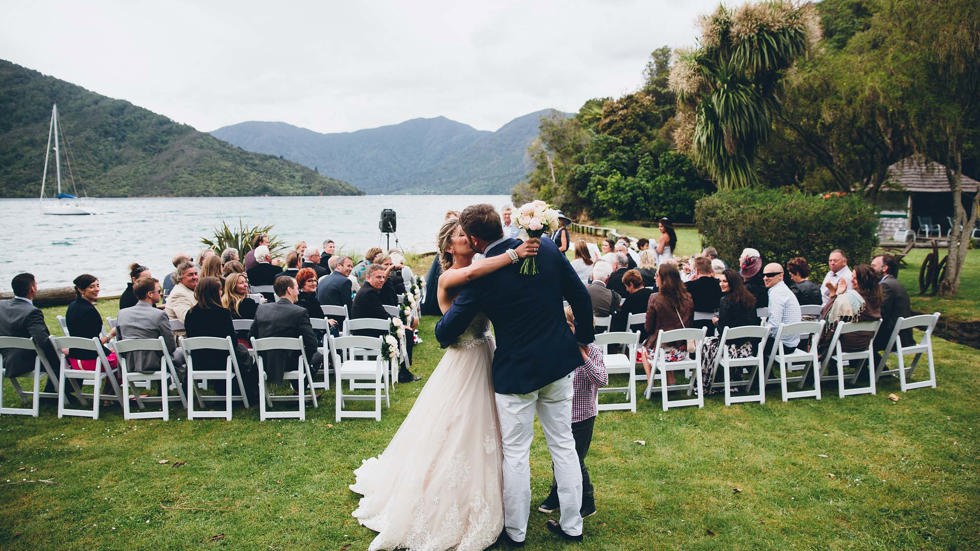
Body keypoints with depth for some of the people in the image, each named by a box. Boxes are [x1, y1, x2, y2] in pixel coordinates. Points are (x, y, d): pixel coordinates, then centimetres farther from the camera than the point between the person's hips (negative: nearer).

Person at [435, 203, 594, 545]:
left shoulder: (481, 276, -16)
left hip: (516, 371, -5)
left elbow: (446, 332, -8)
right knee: (563, 445, 16)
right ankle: (571, 525, 28)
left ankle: (515, 531, 25)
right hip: (559, 363, 5)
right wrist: (584, 337, 16)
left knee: (516, 454, 10)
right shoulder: (547, 248, -5)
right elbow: (580, 296, 2)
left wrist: (443, 334, 16)